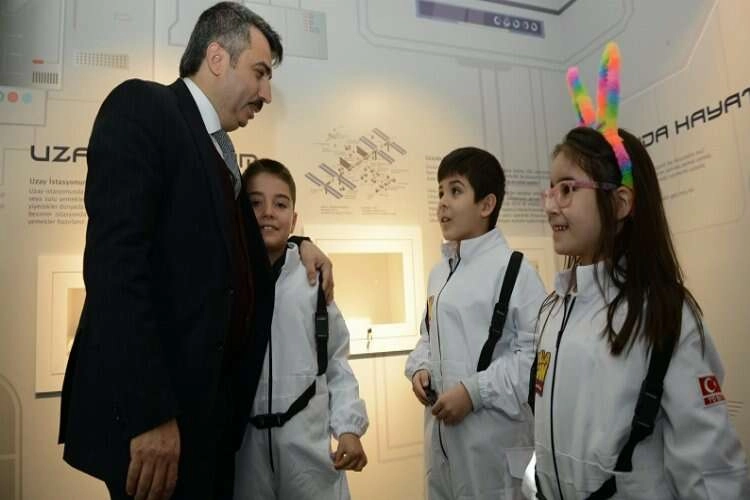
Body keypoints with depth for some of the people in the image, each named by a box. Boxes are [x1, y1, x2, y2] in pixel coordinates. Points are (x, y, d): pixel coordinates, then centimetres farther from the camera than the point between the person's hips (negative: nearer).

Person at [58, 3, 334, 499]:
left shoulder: (221, 148, 15)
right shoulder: (141, 105, -8)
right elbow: (114, 260, -20)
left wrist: (297, 244, 10)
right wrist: (148, 412, -24)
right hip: (150, 404, -8)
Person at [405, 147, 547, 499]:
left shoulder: (513, 269, -14)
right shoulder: (439, 272, 9)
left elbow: (537, 350, -19)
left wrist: (474, 391, -19)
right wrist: (420, 368, 0)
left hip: (494, 436, -7)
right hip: (441, 429, 7)